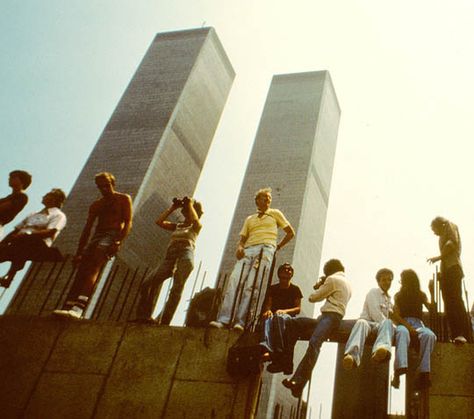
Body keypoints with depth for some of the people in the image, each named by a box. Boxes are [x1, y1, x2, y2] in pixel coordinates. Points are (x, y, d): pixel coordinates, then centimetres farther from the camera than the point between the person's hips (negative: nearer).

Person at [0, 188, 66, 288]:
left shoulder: (58, 215, 11)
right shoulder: (33, 215, 33)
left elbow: (50, 232, -8)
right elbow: (16, 230, 25)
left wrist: (27, 234, -18)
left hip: (38, 246, -6)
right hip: (19, 244, 7)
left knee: (24, 241, -37)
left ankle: (9, 276, -39)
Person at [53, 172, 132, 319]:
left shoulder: (124, 199, 10)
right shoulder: (96, 205, 24)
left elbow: (128, 222, -2)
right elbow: (87, 229, 20)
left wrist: (119, 241, -19)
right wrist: (79, 252, 10)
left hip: (112, 235, -6)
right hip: (97, 236, 6)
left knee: (93, 267, -28)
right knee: (81, 270, -13)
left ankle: (78, 307, -43)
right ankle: (68, 307, -24)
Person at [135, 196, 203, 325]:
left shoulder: (196, 226, 16)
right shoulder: (176, 226, 31)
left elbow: (194, 219, -8)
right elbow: (159, 221, 20)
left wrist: (190, 204, 7)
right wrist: (172, 208, 24)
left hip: (185, 255, -5)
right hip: (170, 257, 5)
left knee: (176, 289, -19)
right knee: (148, 284, -12)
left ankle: (165, 322, -24)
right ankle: (144, 317, -11)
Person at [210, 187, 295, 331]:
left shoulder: (275, 214, 22)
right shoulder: (249, 219, 29)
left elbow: (291, 233, 21)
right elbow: (242, 239, 21)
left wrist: (277, 247, 11)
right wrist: (239, 247, -2)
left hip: (265, 249, -3)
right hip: (248, 250, 3)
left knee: (250, 285, -22)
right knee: (234, 281, -19)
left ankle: (240, 322, -29)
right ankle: (223, 320, -27)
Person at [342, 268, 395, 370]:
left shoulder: (390, 299, 30)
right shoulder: (373, 292, 10)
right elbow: (375, 313, -4)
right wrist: (390, 326, -8)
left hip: (381, 324, 4)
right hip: (368, 321, -3)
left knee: (387, 323, -35)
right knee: (361, 322, -42)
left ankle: (381, 349, -70)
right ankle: (351, 356, -70)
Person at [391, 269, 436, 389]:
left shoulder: (421, 295, 20)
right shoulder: (398, 295, 18)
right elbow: (396, 315, 4)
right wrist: (408, 326, -14)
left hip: (417, 323, 1)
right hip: (403, 323, -1)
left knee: (429, 335, -35)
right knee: (402, 332, -40)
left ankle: (424, 372, -42)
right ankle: (400, 368, -59)